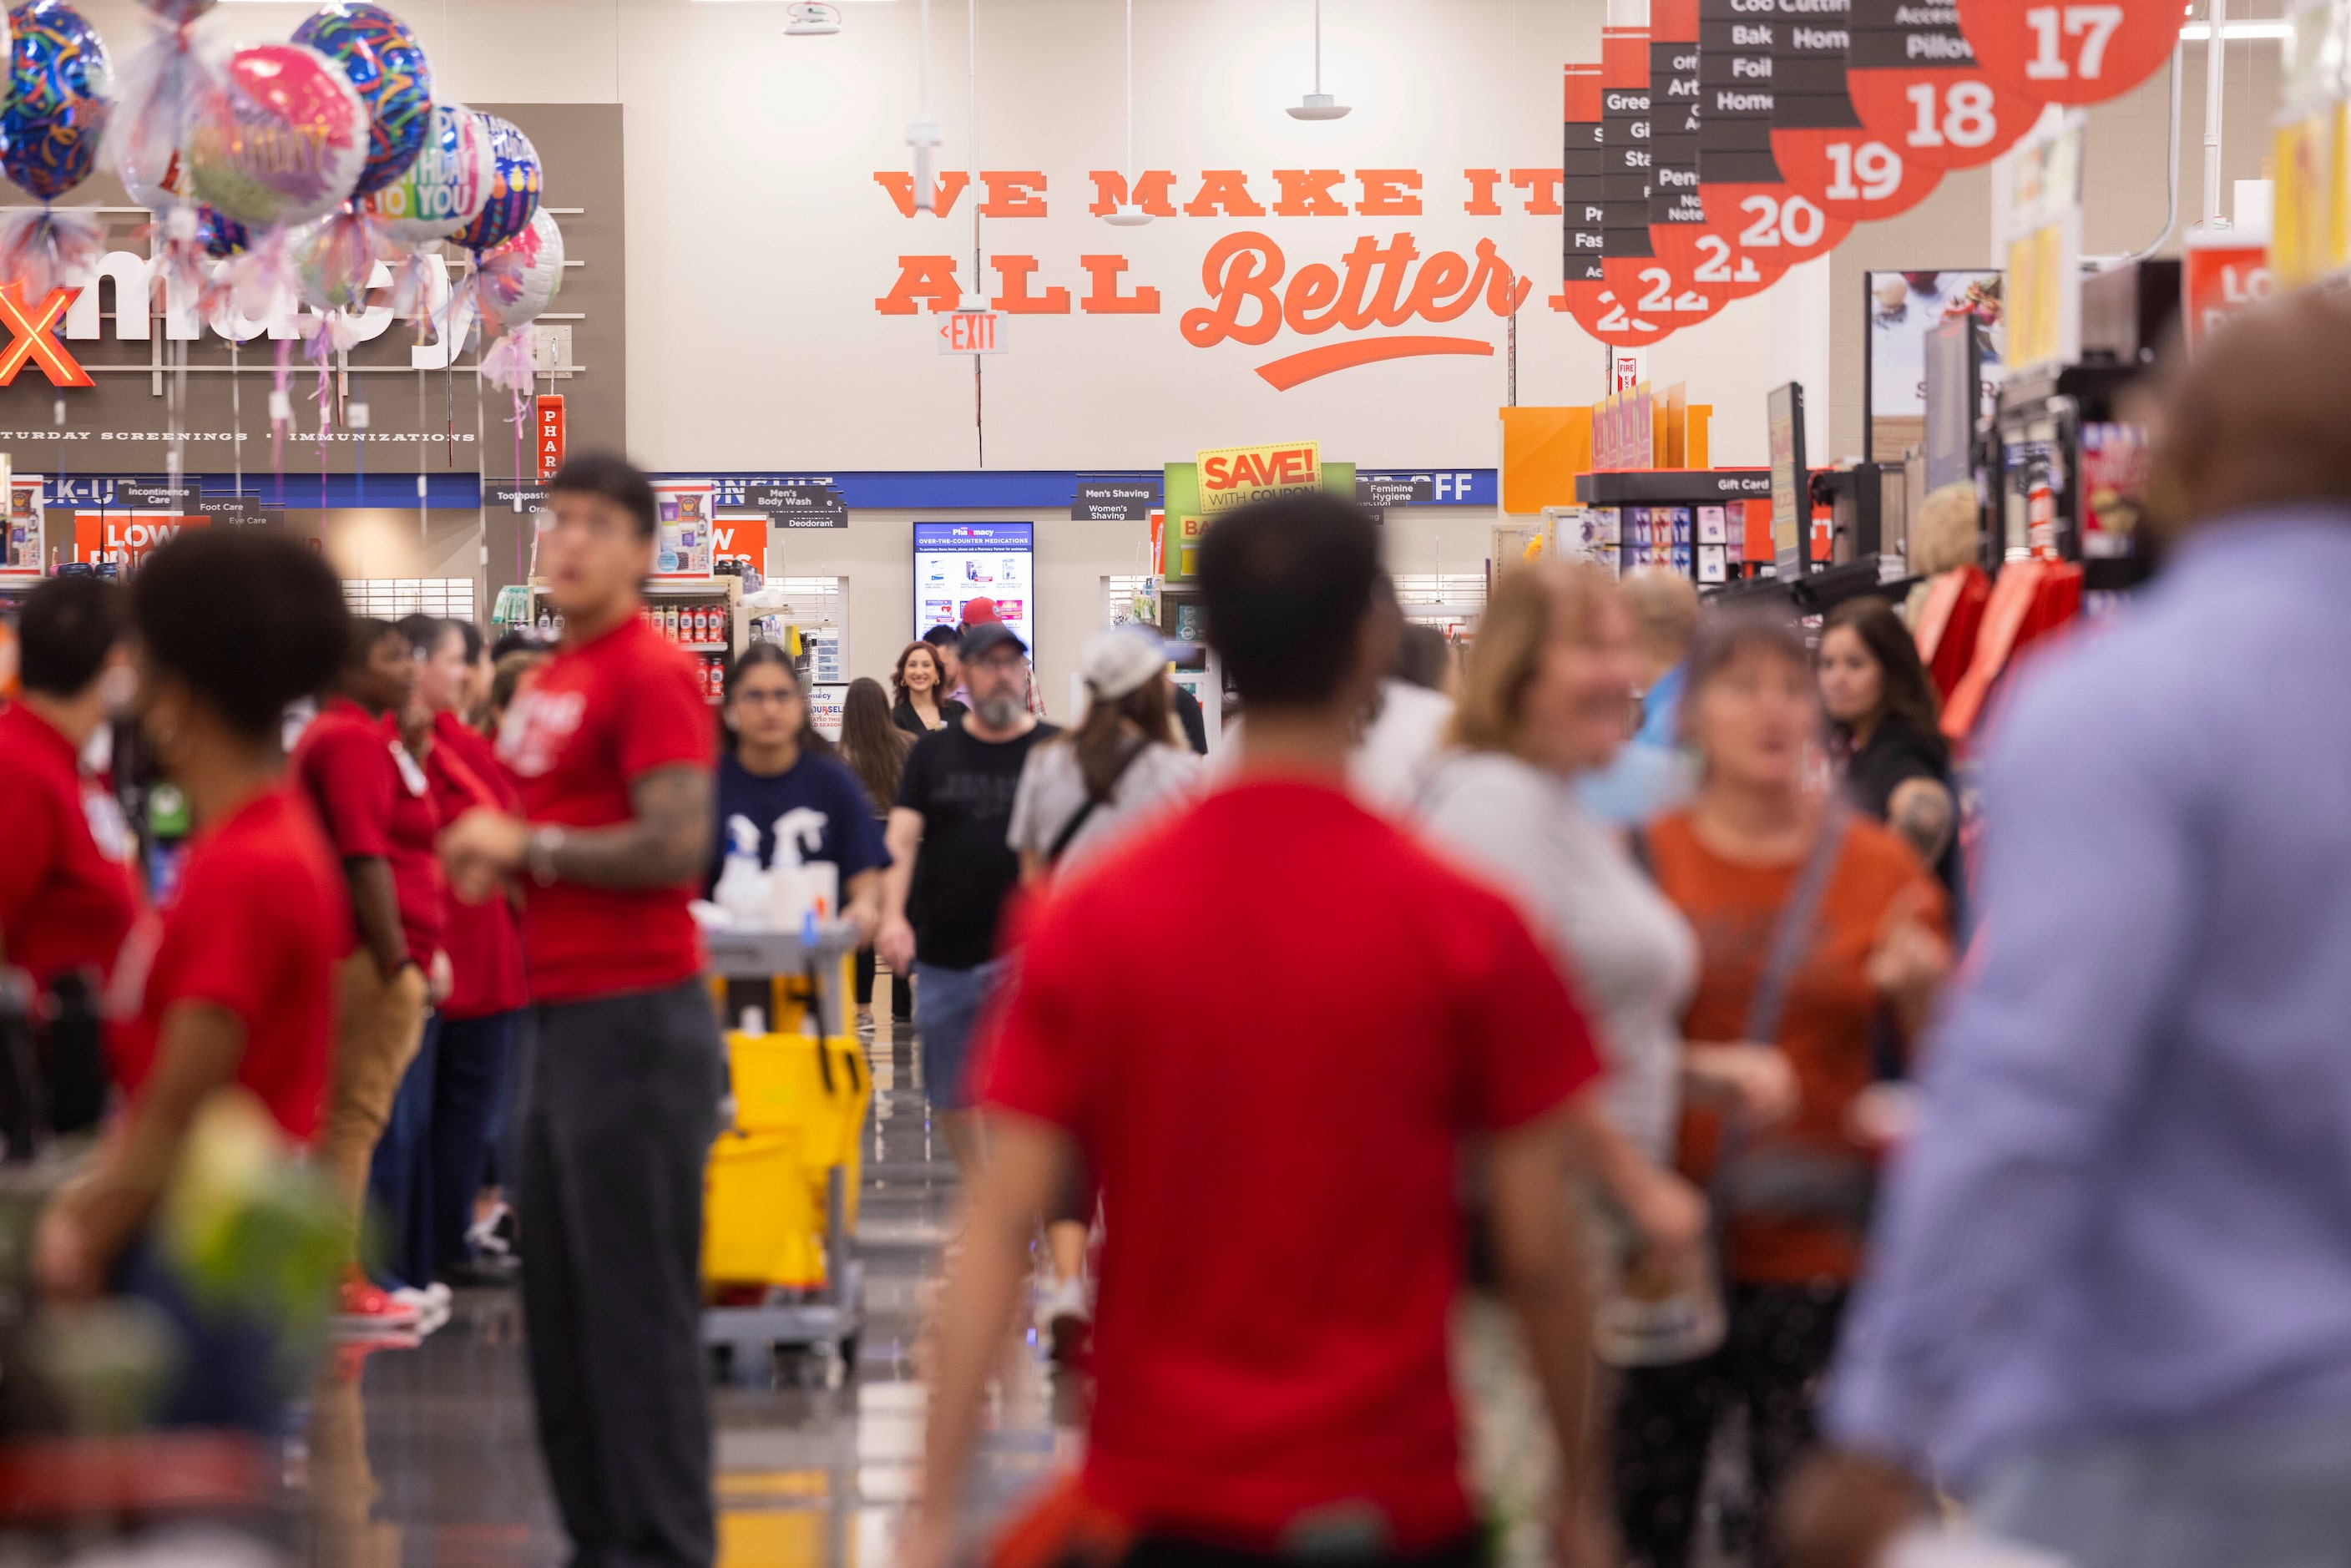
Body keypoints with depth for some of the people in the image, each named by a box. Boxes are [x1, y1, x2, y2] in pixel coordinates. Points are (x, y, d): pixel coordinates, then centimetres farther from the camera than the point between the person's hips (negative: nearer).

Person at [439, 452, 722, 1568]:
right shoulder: (547, 683, 17)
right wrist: (496, 858, 9)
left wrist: (528, 845, -12)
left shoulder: (651, 676, -11)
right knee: (558, 1298, 13)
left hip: (634, 1017, -10)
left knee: (636, 1299, -7)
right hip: (563, 1011, 10)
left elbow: (675, 848, -20)